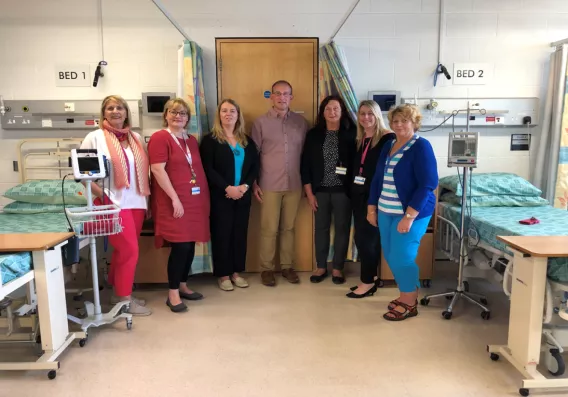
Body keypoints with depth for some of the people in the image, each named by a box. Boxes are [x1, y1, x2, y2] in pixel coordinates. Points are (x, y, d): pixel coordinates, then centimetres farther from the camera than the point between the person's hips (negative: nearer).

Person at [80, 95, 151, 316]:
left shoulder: (136, 138, 11)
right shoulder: (95, 137, -4)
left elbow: (144, 171, 13)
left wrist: (148, 200, 11)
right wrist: (101, 194, -15)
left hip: (136, 203, 6)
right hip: (113, 204, -6)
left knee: (123, 250, 14)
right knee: (129, 250, -5)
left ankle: (118, 292, 29)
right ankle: (124, 299, 10)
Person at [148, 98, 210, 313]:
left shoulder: (191, 140, 16)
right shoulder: (160, 137, -6)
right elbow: (157, 169, -15)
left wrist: (205, 197, 15)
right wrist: (175, 198, -19)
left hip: (195, 200, 7)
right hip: (174, 202, -7)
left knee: (190, 245, 10)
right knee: (180, 246, -8)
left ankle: (183, 286, 25)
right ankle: (173, 293, 5)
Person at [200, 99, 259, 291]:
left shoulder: (246, 140, 12)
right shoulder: (210, 140, -2)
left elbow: (255, 166, 6)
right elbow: (208, 169, -11)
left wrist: (245, 186, -10)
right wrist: (228, 188, -18)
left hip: (243, 195, 4)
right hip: (221, 196, -4)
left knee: (240, 233, 8)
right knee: (221, 234, 2)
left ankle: (236, 272, 21)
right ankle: (223, 275, 14)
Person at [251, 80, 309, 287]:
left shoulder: (301, 122, 6)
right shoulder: (260, 122, 0)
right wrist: (254, 183, -4)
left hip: (294, 185, 2)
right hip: (269, 185, -2)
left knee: (288, 228, 11)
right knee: (269, 229, 3)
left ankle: (287, 266, 24)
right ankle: (266, 268, 17)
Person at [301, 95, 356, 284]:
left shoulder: (350, 134, -2)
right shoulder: (314, 134, 2)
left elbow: (357, 162, -2)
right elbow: (305, 164, 2)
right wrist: (309, 193, -2)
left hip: (343, 189, -1)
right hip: (320, 190, 1)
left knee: (342, 228, 6)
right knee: (321, 228, 10)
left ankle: (337, 268, 21)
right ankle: (321, 267, 24)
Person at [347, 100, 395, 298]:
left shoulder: (387, 138, -9)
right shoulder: (359, 139, 12)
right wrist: (353, 189, 4)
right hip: (359, 194, 7)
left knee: (365, 237, -3)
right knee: (369, 237, 13)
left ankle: (368, 282, 10)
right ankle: (372, 276, 25)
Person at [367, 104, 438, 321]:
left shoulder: (421, 146, -10)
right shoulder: (388, 146, 11)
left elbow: (427, 185, -17)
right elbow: (377, 179, 16)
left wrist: (409, 216, -22)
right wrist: (371, 207, 11)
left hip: (410, 213, -7)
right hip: (386, 212, 7)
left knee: (402, 257, -4)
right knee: (391, 256, 11)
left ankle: (409, 304, 15)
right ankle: (406, 295, 30)